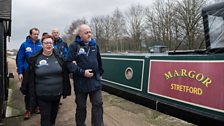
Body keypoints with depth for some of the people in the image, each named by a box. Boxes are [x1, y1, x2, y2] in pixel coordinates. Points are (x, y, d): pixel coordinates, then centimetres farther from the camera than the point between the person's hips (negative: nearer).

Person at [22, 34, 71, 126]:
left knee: (54, 114, 21)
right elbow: (29, 78, 0)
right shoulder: (35, 59, -5)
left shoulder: (59, 57, -2)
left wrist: (65, 90, -1)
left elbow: (65, 76, 0)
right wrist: (32, 92, 0)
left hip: (57, 93, 2)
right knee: (45, 117, 3)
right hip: (42, 94, -2)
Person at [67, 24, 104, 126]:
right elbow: (69, 63, -14)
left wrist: (100, 73, 17)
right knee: (81, 106, 13)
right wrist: (82, 72, -21)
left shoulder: (94, 45, 8)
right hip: (81, 82, -3)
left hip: (95, 80, 3)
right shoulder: (74, 46, -7)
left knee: (98, 104, 3)